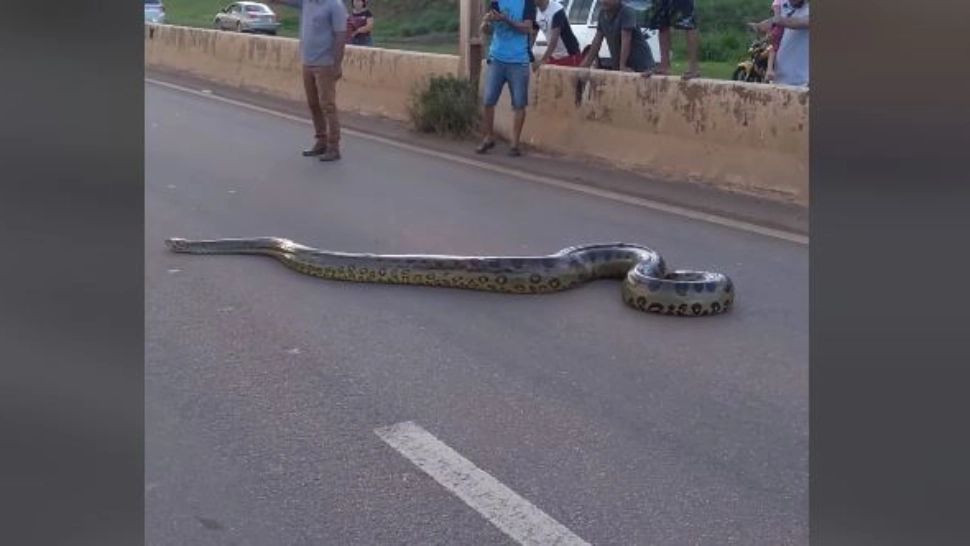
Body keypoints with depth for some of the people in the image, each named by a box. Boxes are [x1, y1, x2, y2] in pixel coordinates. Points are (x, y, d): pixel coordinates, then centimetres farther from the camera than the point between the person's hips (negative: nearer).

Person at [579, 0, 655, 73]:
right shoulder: (602, 14, 5)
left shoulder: (627, 12, -17)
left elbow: (626, 40, -23)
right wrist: (588, 62, 8)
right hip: (617, 65, 7)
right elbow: (597, 40, 10)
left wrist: (622, 65, -28)